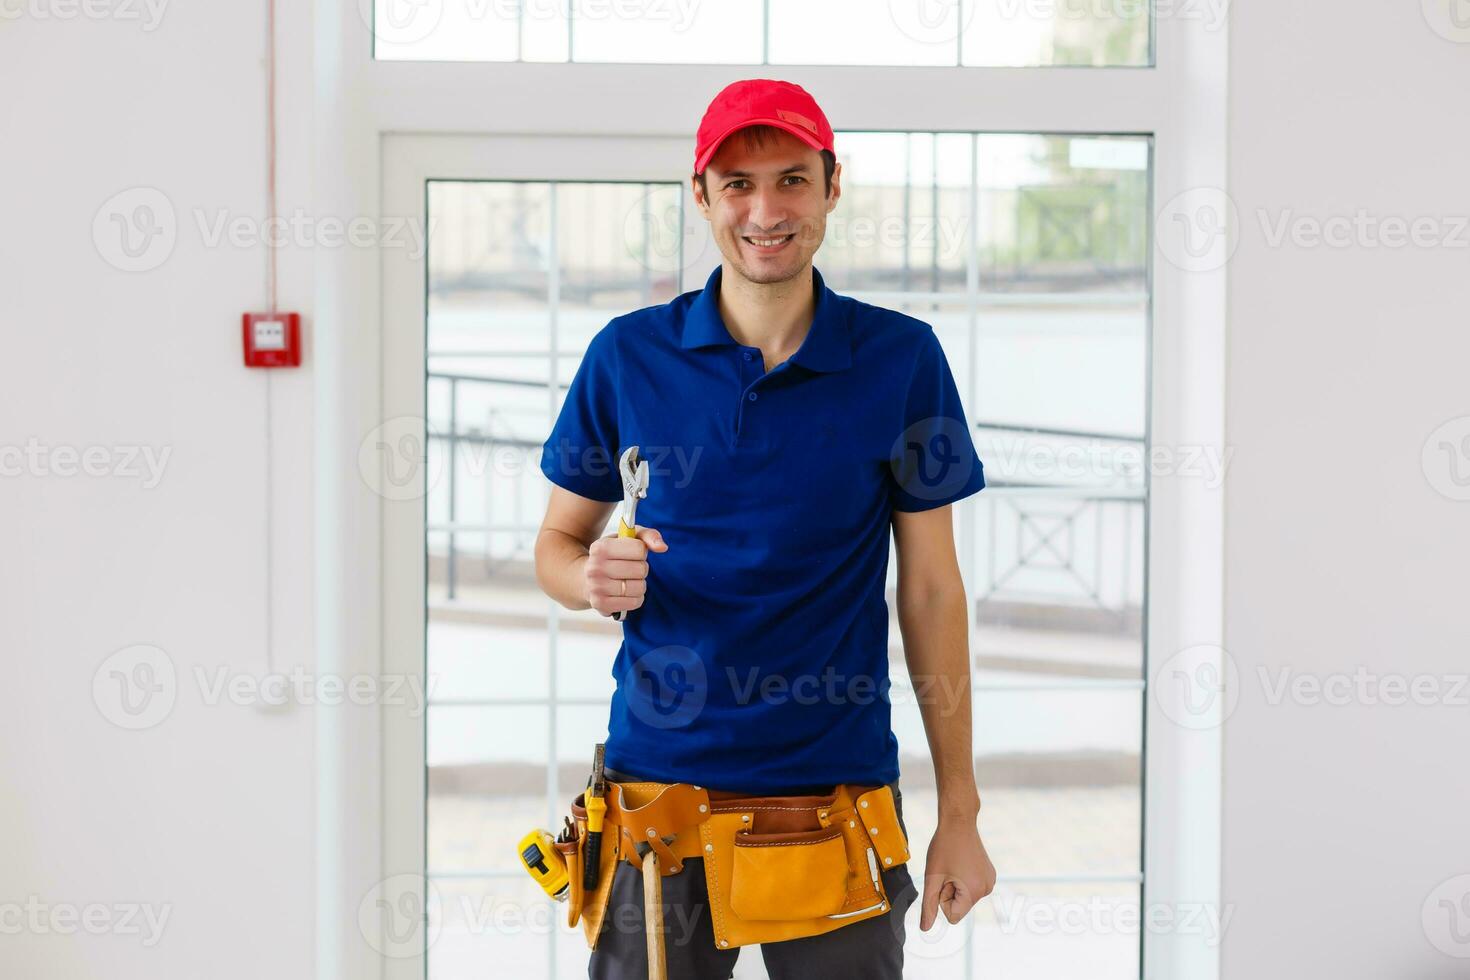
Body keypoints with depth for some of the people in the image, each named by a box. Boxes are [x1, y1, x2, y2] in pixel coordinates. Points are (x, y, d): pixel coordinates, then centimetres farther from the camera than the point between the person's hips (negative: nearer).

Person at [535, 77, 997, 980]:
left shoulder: (901, 357, -2)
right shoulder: (628, 354, 0)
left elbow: (932, 590, 1)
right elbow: (558, 544, 9)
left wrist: (961, 814, 0)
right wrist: (593, 578, -16)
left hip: (838, 780, 0)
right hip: (660, 768, 1)